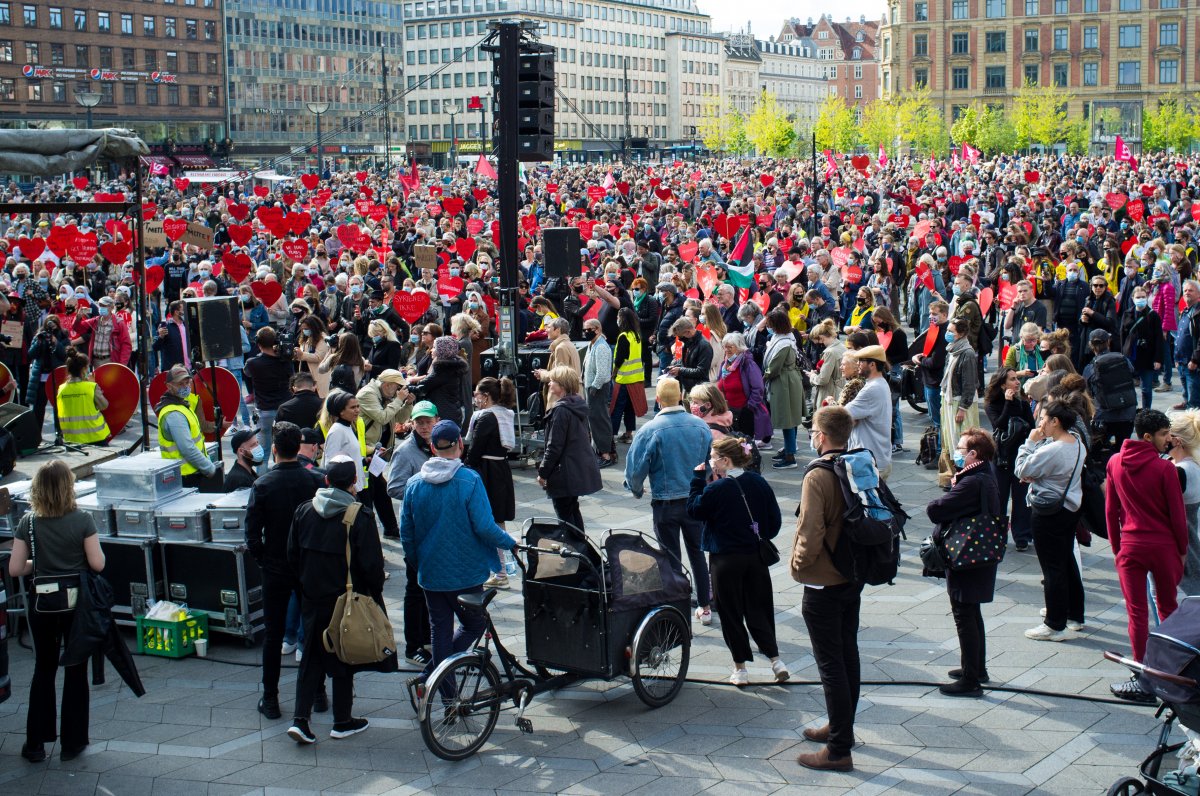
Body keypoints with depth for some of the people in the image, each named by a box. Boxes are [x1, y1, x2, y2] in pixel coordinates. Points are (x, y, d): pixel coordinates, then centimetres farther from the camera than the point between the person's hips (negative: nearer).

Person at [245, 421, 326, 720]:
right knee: (316, 628, 14)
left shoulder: (262, 485, -12)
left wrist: (262, 560, 3)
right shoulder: (316, 480, -8)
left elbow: (252, 533, -12)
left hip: (275, 569, -1)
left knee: (273, 633, 8)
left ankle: (270, 699, 12)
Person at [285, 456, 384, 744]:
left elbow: (293, 556, 7)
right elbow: (371, 563, -15)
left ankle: (300, 719, 5)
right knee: (343, 660, 9)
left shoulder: (304, 511, 0)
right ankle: (342, 722, 18)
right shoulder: (359, 518, -16)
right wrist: (375, 592, 1)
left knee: (311, 658, 14)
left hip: (311, 599, 4)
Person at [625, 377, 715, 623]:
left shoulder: (650, 430, -16)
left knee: (671, 557, 8)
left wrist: (637, 490, 7)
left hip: (665, 502, -3)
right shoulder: (701, 425, -6)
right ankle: (705, 607, 24)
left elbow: (635, 467, -12)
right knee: (697, 552, 17)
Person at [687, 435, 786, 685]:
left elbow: (694, 511, -2)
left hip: (726, 560, -5)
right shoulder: (758, 482, 0)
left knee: (731, 613, 8)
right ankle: (775, 659, 4)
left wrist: (698, 478, 0)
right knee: (758, 610, 15)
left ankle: (740, 667, 12)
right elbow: (775, 519, 4)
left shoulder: (716, 489, -16)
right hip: (756, 558, 5)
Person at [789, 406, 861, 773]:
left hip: (823, 583, -8)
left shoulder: (817, 477, -22)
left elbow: (811, 535, -26)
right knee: (848, 653, 20)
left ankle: (839, 750, 4)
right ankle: (842, 726, 37)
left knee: (830, 665, -2)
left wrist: (797, 564, -9)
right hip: (854, 577, 8)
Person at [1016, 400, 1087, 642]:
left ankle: (1055, 625, 6)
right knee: (1068, 562, 21)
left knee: (1052, 568, -1)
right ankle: (1075, 616, 32)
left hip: (1049, 513, -9)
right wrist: (1034, 476, -4)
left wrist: (1030, 442, -12)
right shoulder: (1077, 444, 4)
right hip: (1070, 508, 9)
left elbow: (1022, 471, -20)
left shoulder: (1051, 450, -26)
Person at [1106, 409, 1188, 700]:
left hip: (1130, 545, 2)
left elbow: (1110, 509, 5)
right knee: (1168, 608, 15)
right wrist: (1182, 550, 5)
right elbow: (1177, 513, -7)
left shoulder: (1115, 463, -1)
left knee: (1137, 613, 3)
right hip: (1164, 545, -2)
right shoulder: (1164, 468, -12)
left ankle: (1143, 680, 2)